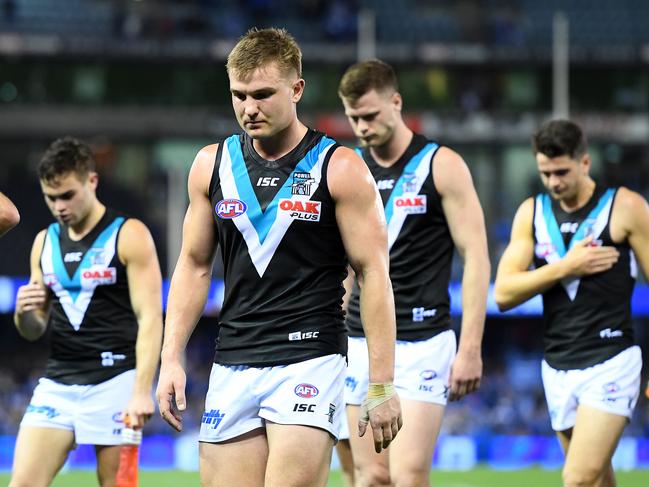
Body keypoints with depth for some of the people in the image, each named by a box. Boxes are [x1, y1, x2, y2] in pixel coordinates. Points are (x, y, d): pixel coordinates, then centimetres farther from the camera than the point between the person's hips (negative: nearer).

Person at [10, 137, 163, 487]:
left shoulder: (129, 235, -2)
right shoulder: (45, 242, 14)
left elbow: (150, 319, -9)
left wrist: (142, 391, -19)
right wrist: (24, 313, -6)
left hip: (114, 380, -5)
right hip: (57, 383, 5)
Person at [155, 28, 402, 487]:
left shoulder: (340, 168, -4)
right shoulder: (212, 165, 9)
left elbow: (374, 273, -5)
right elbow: (194, 265, 17)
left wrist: (382, 384, -10)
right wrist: (172, 358, 8)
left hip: (310, 361, -5)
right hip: (232, 368, 5)